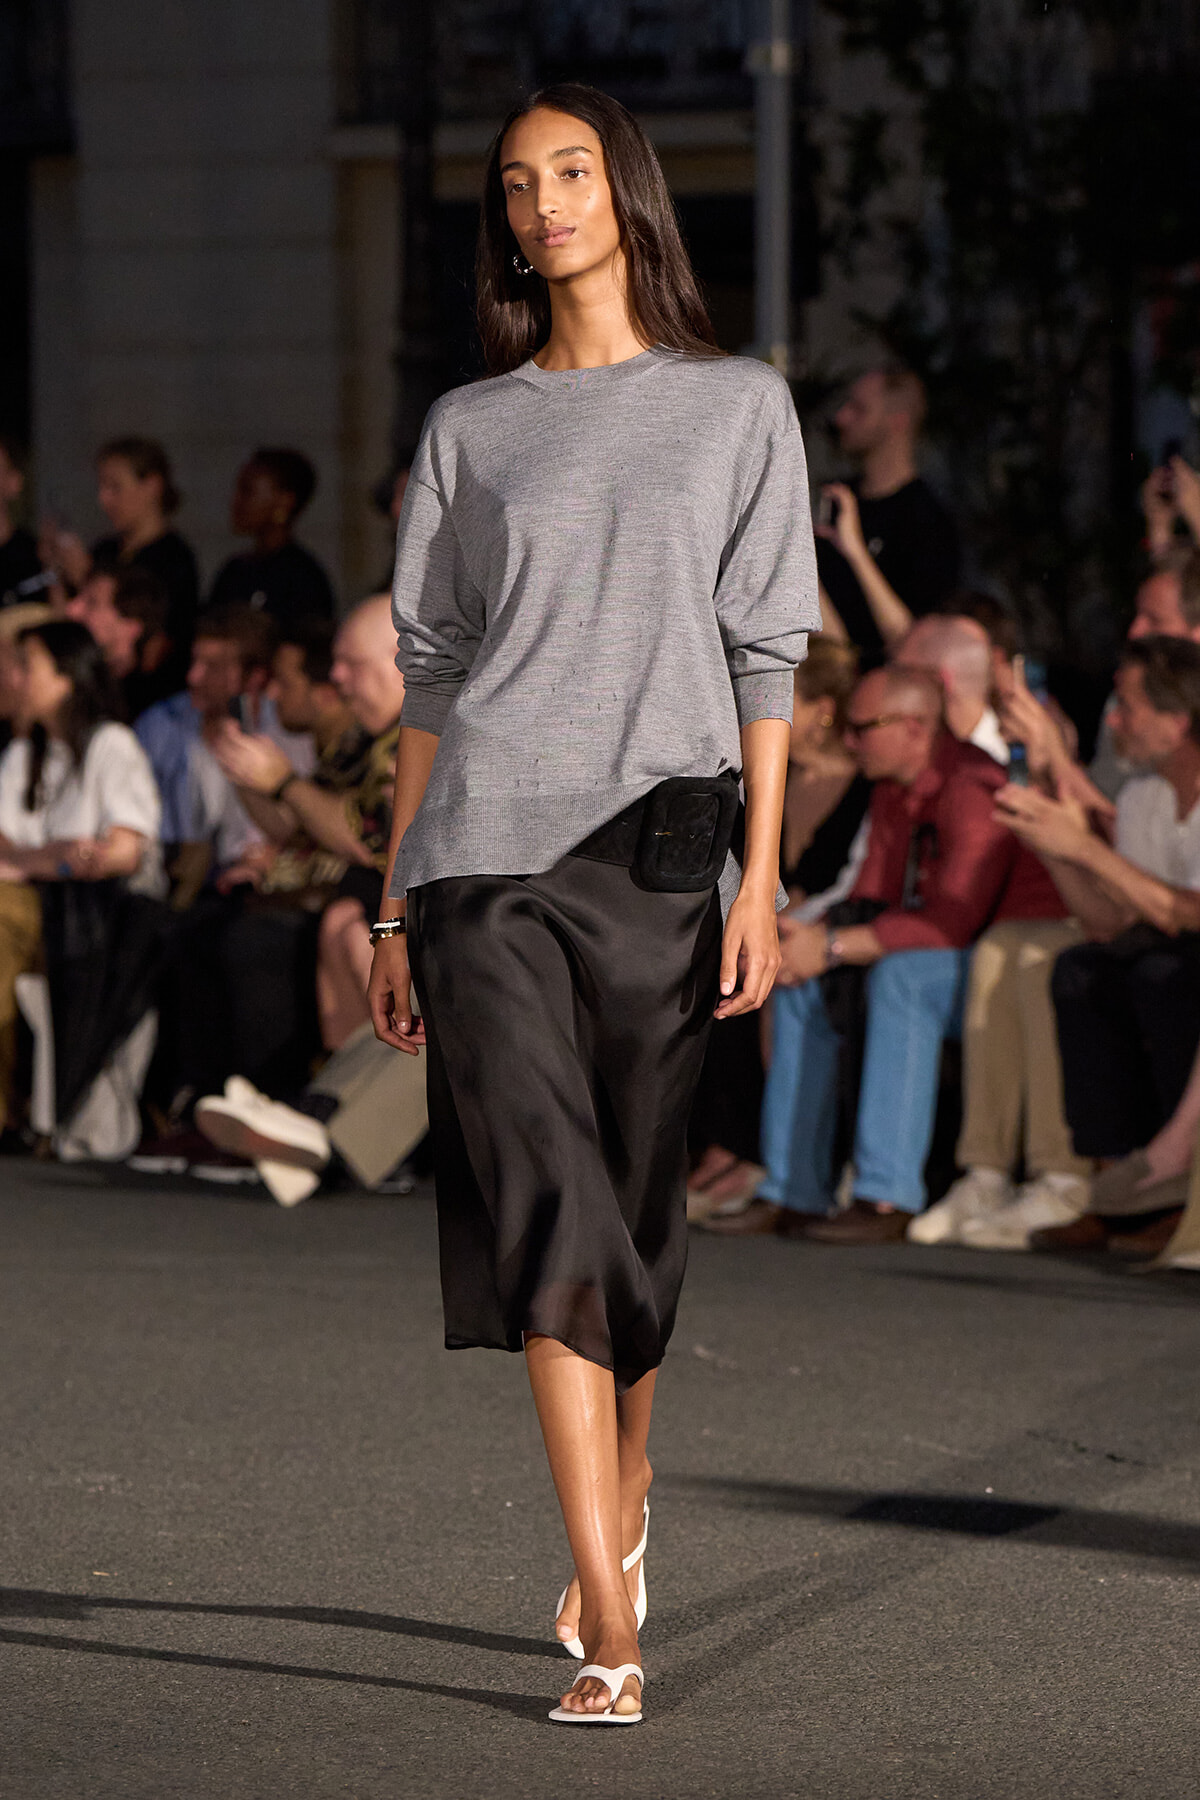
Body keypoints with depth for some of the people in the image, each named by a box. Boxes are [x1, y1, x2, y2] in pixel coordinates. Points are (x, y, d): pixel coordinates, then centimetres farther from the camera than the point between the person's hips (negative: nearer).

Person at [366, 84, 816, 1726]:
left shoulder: (739, 409, 8)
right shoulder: (471, 430, 12)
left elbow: (765, 654, 4)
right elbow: (432, 670, 13)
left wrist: (761, 878, -5)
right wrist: (396, 906, 9)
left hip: (661, 854, 0)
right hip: (487, 854, 0)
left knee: (635, 1219, 6)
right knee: (546, 1210, -12)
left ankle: (619, 1521, 30)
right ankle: (609, 1626, -17)